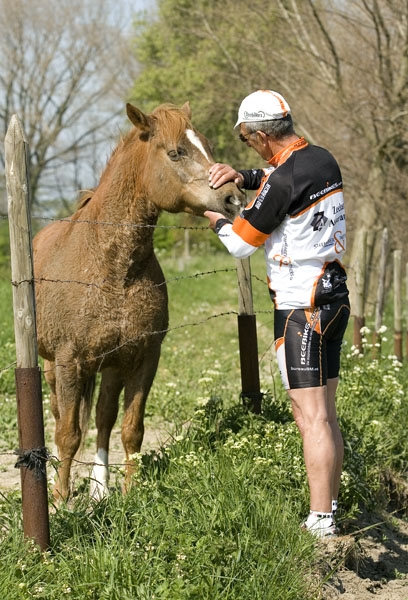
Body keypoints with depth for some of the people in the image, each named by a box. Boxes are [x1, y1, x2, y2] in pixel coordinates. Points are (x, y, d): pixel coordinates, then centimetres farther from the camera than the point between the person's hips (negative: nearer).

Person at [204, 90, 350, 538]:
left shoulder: (283, 182, -19)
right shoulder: (322, 160, 8)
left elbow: (240, 244, -9)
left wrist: (213, 218, 11)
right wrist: (241, 177, 12)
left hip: (300, 308, -9)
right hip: (333, 296, 9)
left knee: (311, 417, -8)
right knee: (324, 414, 13)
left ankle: (320, 526, -6)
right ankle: (328, 510, 20)